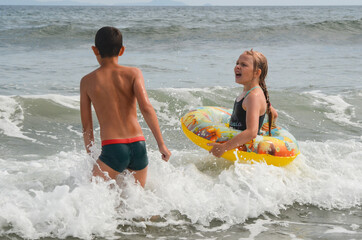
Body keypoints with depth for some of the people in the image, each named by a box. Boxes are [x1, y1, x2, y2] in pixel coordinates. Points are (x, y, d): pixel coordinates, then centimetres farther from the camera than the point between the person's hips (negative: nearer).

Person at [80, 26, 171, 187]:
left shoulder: (87, 81, 7)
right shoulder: (133, 73, 5)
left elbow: (86, 127, 10)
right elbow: (146, 108, -9)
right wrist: (161, 144, -8)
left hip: (112, 149, -2)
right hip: (138, 146, 3)